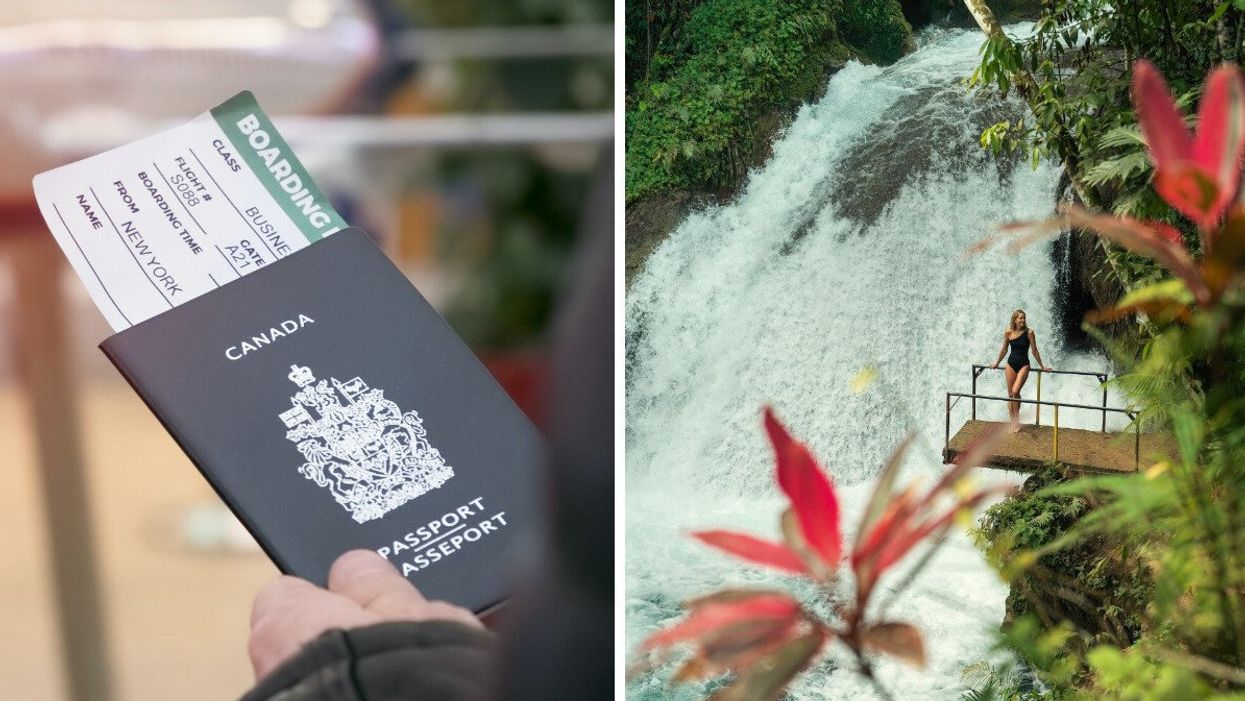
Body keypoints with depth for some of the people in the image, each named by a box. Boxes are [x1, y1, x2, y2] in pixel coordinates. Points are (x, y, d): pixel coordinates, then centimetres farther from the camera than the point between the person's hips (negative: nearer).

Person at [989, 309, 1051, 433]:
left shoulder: (1029, 333, -8)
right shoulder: (1008, 333, -1)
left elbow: (1034, 351, 1)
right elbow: (1004, 349, 14)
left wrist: (1042, 366, 7)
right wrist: (997, 363, 23)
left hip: (1023, 365, -3)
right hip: (1011, 364, 3)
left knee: (1015, 391, -19)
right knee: (1010, 394, 5)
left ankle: (1016, 418, -2)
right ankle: (1013, 422, 15)